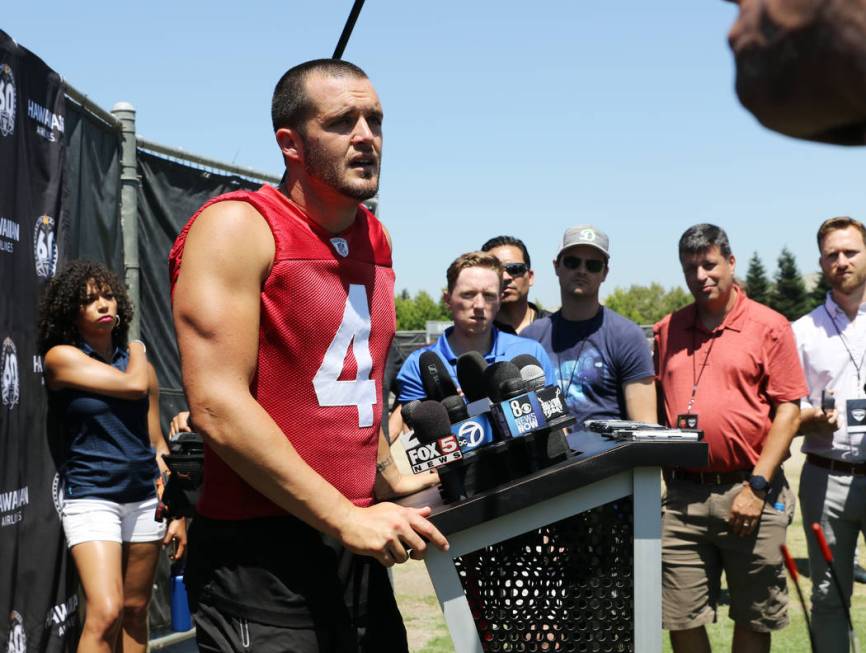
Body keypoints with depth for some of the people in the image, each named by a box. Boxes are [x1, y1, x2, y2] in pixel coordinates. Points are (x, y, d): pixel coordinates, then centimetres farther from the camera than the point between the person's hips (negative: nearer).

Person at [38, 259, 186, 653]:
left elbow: (156, 443, 12)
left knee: (135, 612, 8)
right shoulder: (61, 356, -5)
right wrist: (139, 353, 6)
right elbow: (133, 385, -16)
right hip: (92, 498, -5)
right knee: (105, 612, -18)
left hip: (146, 498, 5)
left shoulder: (136, 360, 10)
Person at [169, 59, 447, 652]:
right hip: (260, 556, -7)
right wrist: (346, 518, -19)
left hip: (358, 544, 7)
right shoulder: (238, 228, -12)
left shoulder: (376, 240, 11)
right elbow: (216, 406, -20)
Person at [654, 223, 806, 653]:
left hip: (748, 493, -3)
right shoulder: (667, 331, 11)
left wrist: (757, 487, -11)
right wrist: (664, 473, 8)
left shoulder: (768, 327, -2)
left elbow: (788, 411, -5)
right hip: (683, 496, 3)